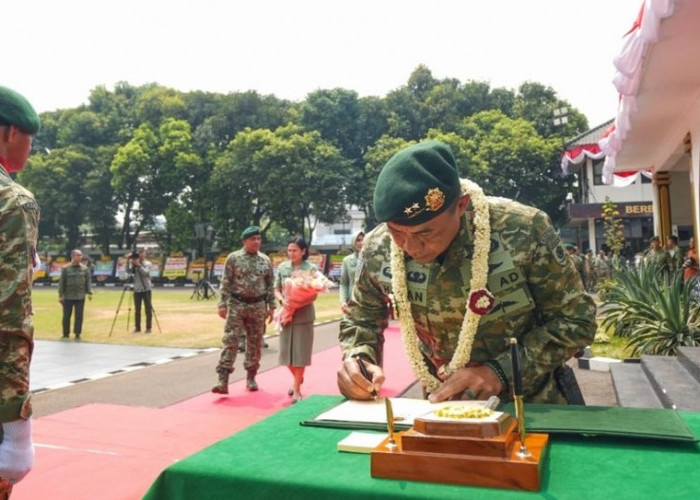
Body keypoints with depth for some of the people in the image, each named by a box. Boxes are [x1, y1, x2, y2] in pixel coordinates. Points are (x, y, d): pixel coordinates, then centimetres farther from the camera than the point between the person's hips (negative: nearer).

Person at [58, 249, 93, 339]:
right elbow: (61, 282, 0)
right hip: (68, 297, -1)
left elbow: (88, 281, 6)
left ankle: (77, 334, 11)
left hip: (80, 297, 1)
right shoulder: (65, 268, 0)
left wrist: (89, 292, -4)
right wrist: (60, 295, -3)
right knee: (66, 316, 6)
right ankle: (66, 334, 19)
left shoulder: (85, 268, 6)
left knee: (79, 316, 1)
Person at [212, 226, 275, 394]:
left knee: (255, 343, 9)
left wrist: (271, 306, 6)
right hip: (236, 305, -3)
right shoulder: (233, 258, -3)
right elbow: (225, 283, -4)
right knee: (230, 341, -7)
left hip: (258, 306, 3)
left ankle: (251, 378, 22)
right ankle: (223, 381, -8)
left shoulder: (265, 260, 6)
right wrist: (223, 304, -9)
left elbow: (270, 285, 9)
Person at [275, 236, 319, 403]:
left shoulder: (311, 268, -5)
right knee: (286, 351, 9)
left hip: (304, 315, -3)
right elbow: (276, 290, 7)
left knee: (300, 351, 0)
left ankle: (297, 389, 9)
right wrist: (282, 300, -13)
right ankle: (297, 378, 36)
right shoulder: (282, 267, 5)